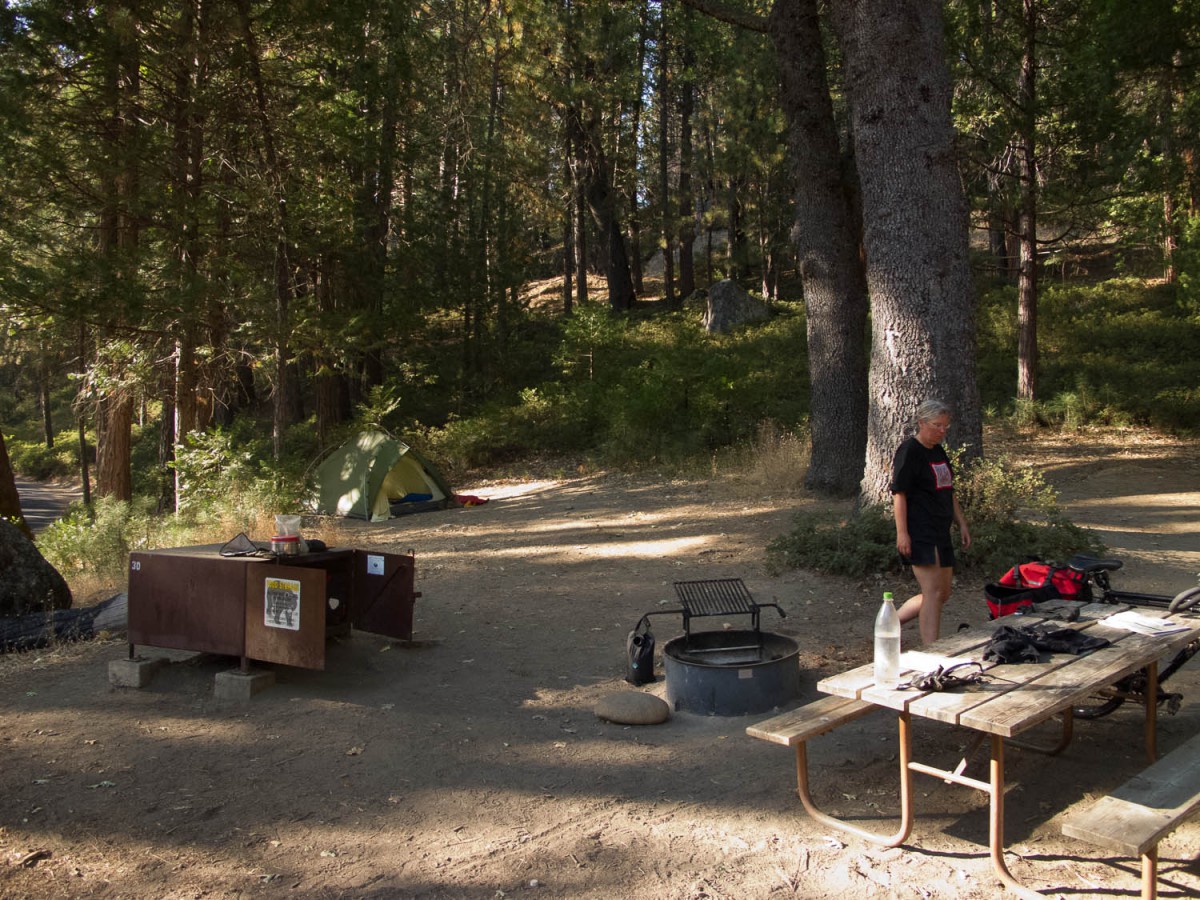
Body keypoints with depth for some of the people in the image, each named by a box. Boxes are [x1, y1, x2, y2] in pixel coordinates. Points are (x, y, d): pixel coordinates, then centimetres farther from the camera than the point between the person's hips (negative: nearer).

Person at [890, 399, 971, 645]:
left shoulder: (939, 452, 17)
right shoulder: (909, 451, -10)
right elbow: (899, 493, -15)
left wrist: (961, 523, 20)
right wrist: (902, 533, -21)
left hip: (940, 534, 9)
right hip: (919, 535, -9)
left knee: (942, 594, 12)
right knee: (933, 593, -11)